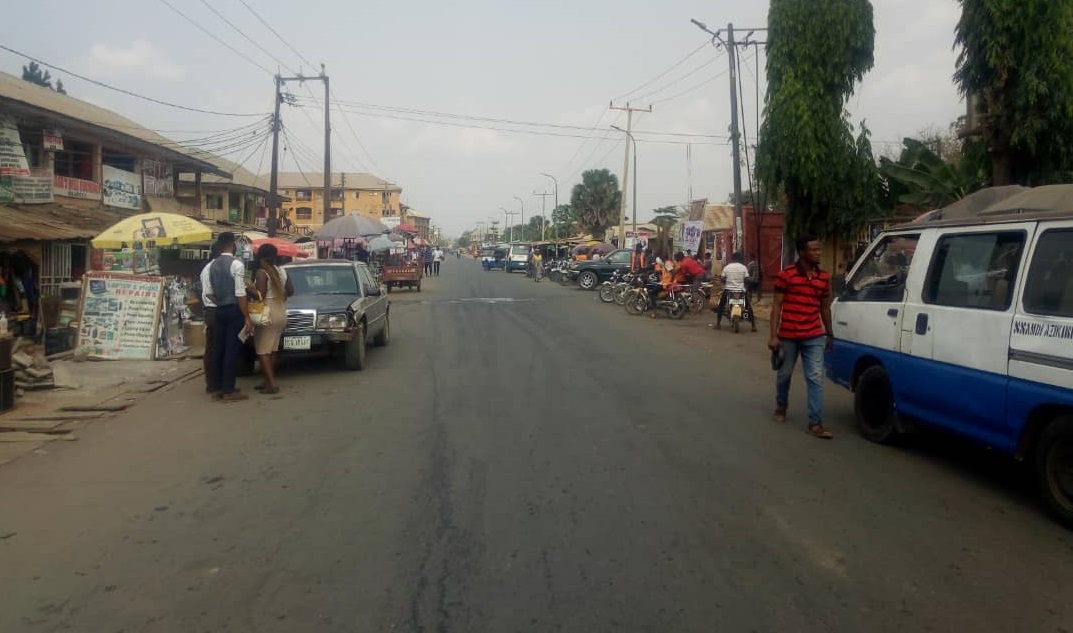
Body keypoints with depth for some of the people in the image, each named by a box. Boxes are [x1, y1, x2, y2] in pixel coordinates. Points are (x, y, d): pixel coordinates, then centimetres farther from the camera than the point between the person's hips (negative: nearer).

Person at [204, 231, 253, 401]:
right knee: (232, 350, -4)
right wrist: (247, 318, -16)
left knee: (219, 349, 10)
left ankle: (219, 388, 17)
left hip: (219, 311, 7)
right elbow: (240, 294, -18)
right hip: (234, 310, -7)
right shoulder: (236, 264, -13)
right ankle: (229, 390, -1)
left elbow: (209, 292, 9)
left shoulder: (213, 265, 8)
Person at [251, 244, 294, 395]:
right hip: (281, 313, 8)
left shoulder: (261, 272, -13)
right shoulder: (282, 271, 8)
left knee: (262, 351, -3)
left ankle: (272, 384, -11)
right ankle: (269, 381, 16)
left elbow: (260, 295, -20)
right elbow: (290, 290, 12)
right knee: (272, 350, 13)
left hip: (267, 314, -7)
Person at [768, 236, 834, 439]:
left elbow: (825, 308, 15)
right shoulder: (786, 275, -9)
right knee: (785, 375, 15)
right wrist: (773, 336, -12)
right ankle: (781, 406, 41)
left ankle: (815, 424, -3)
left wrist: (830, 334, 17)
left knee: (816, 379, -4)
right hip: (788, 336, -2)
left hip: (814, 337, 3)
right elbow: (777, 306, -7)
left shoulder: (824, 277, 5)